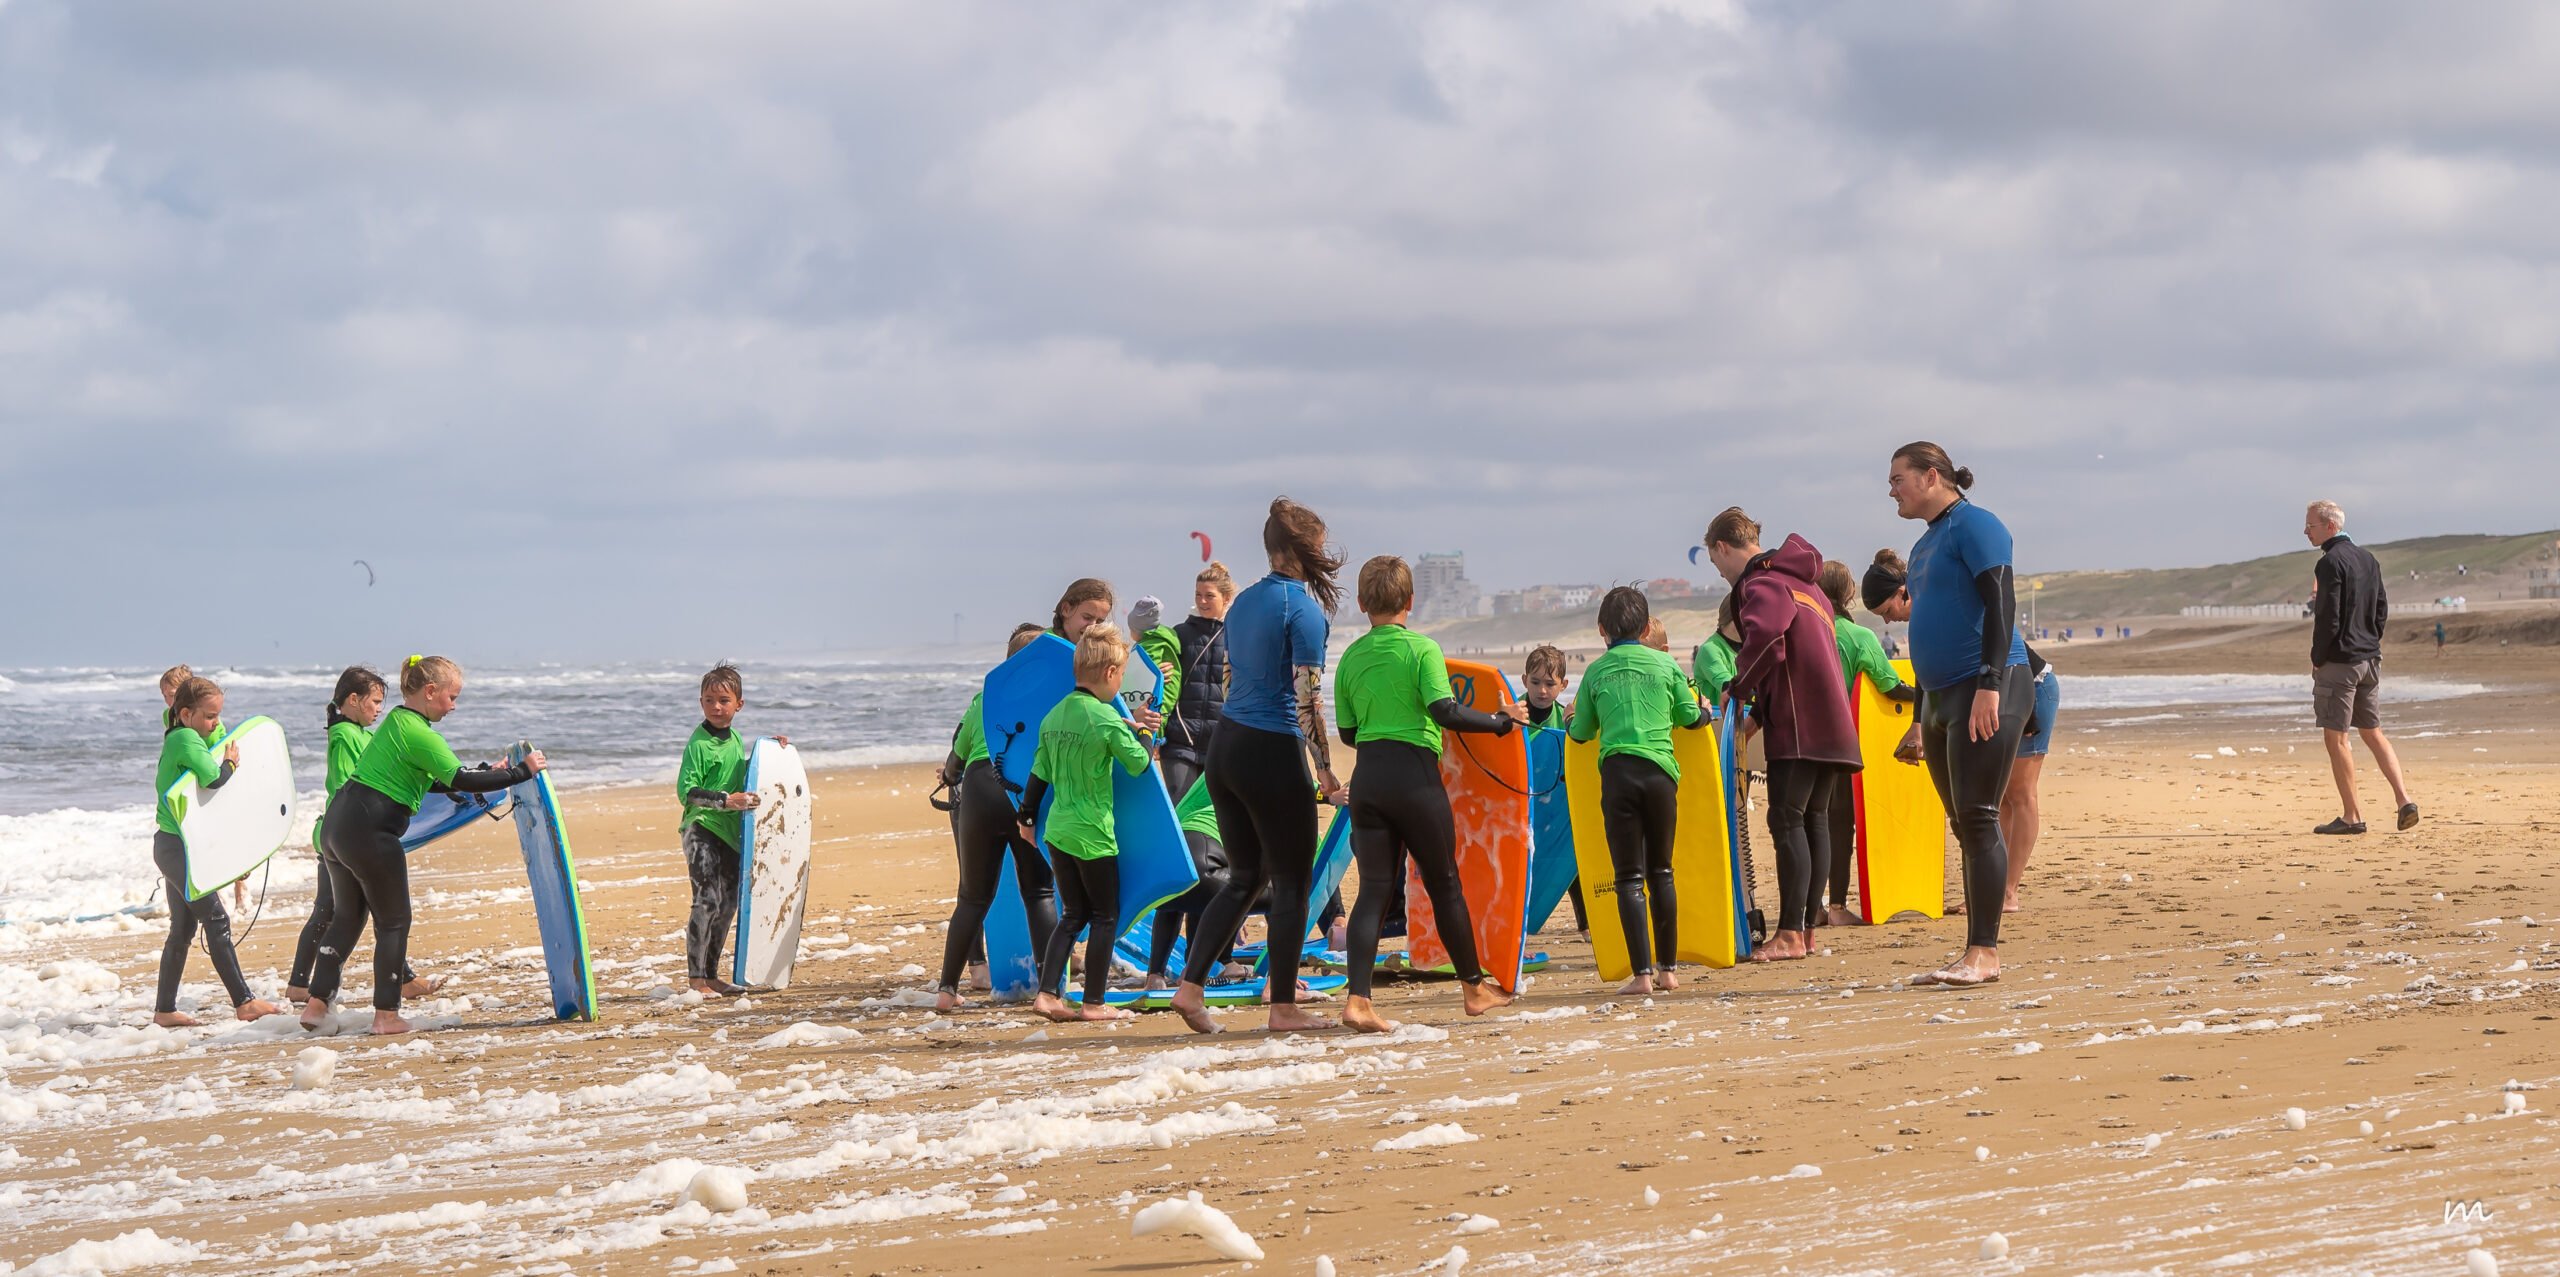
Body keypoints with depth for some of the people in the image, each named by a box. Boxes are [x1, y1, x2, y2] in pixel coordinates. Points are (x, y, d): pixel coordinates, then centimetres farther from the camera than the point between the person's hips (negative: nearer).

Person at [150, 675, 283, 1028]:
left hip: (173, 846, 10)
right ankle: (243, 1002, -6)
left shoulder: (180, 737, 14)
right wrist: (230, 762, -12)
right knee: (216, 920, -7)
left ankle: (165, 1009, 13)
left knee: (183, 927, 11)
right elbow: (212, 778, -28)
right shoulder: (186, 738, -16)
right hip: (178, 844, -10)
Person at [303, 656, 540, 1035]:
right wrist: (520, 772, -12)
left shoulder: (397, 721, 17)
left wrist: (489, 772, 21)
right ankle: (386, 1014, 7)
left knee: (347, 916, 19)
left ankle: (316, 1003, 17)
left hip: (337, 824, 9)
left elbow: (438, 781, 24)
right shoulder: (419, 734, -13)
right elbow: (460, 781, -19)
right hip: (370, 833, -9)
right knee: (393, 921, 4)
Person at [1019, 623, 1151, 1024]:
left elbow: (1039, 773, 12)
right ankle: (1094, 1002, 6)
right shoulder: (1106, 719, -15)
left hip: (1058, 830, 7)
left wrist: (1027, 817, 22)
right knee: (1105, 916, 5)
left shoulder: (1054, 716, 6)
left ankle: (1048, 992, 5)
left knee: (1072, 915, 14)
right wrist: (1141, 732, 12)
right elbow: (1139, 764, -7)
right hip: (1094, 833, -7)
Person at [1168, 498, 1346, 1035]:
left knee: (1245, 878, 16)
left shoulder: (1244, 602, 12)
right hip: (1273, 754, -8)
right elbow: (1307, 698, -16)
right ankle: (1283, 1006, 8)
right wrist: (1325, 770, -11)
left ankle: (1191, 986, 9)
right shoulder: (1304, 608, -12)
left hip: (1225, 747, 8)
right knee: (1291, 884, 3)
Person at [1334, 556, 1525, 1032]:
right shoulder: (1421, 649, -6)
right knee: (1444, 883, 11)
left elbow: (1347, 732, 13)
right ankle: (1475, 987, 25)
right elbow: (1446, 712, -16)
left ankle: (1357, 997, -14)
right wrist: (1500, 721, -4)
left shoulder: (1351, 657, 8)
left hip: (1367, 778, 4)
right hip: (1414, 774, -4)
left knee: (1374, 888, 2)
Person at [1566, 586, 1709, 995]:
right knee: (1661, 872, 13)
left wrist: (1570, 719, 37)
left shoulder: (1596, 672, 6)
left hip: (1618, 773, -1)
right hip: (1660, 771, 1)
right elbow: (1690, 715, 15)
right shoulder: (1665, 664, 7)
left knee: (1629, 877, 0)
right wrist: (1704, 712, 38)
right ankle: (1667, 969, 15)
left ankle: (1643, 974, -8)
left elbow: (1582, 732, 13)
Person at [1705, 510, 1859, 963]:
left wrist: (1738, 688, -16)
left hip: (1798, 726, -9)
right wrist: (1760, 711, 20)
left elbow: (1765, 634, -31)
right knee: (1814, 820, 10)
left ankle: (1790, 934, -13)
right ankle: (1807, 929, 13)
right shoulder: (1801, 583, 22)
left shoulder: (1763, 584, -10)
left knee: (1787, 821, -9)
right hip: (1832, 722, 9)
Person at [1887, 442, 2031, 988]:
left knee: (1977, 819, -12)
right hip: (1942, 697, 9)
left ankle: (1984, 953, -13)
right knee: (1966, 825, 7)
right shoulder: (1926, 544, 21)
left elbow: (2001, 604, -16)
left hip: (1988, 692, -9)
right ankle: (1975, 955, 9)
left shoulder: (1973, 525, -6)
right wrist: (1923, 716, 23)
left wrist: (1989, 685, -24)